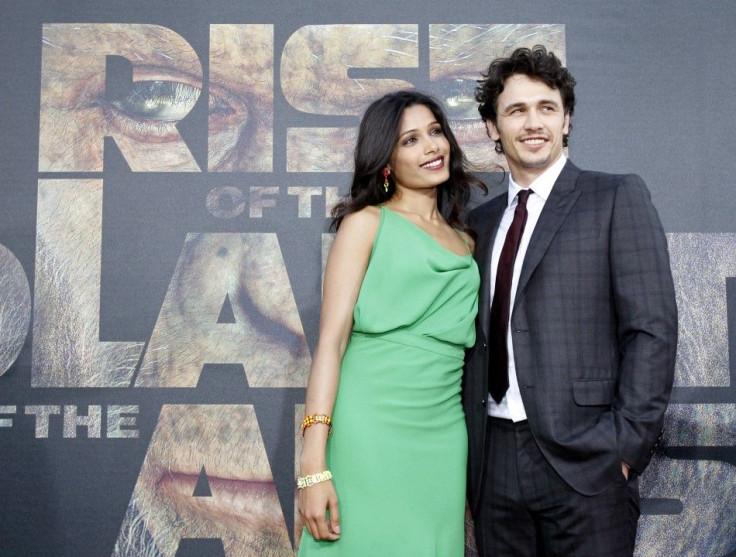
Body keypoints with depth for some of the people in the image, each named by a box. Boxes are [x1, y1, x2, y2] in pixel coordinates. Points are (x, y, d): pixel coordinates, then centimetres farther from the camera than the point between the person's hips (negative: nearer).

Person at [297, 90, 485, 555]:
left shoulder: (465, 241, 15)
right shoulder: (367, 222, 1)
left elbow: (465, 347, 16)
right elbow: (331, 339, -7)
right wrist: (314, 466, -16)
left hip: (443, 434, 5)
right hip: (370, 429, -4)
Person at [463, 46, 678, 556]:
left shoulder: (618, 198, -1)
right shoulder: (481, 221, 13)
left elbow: (652, 328, -7)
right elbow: (478, 337, 14)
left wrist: (627, 445, -13)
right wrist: (471, 445, 5)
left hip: (584, 459, -4)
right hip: (494, 459, 4)